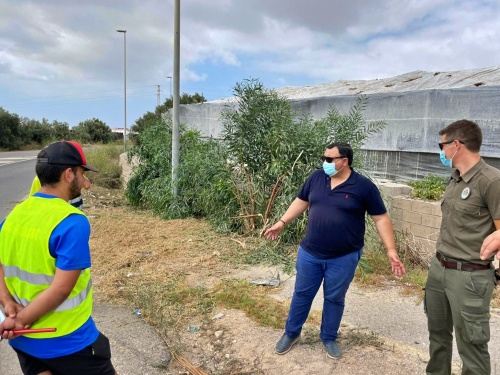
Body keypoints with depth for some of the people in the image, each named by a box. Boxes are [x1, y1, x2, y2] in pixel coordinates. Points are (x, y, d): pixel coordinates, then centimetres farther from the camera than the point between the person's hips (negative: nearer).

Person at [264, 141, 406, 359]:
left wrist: (391, 250, -12)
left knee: (334, 299, 14)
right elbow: (301, 202, 12)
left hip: (343, 258, -3)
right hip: (309, 253, 3)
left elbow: (381, 219, -7)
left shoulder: (363, 186, -11)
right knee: (302, 294, 15)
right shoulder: (316, 177, -1)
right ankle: (291, 333, 35)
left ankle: (329, 338, 36)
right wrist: (282, 223, 9)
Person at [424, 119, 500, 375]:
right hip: (438, 268, 8)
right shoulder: (455, 179, 8)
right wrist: (440, 260, 15)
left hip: (469, 276, -8)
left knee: (471, 344, 6)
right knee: (438, 332, 23)